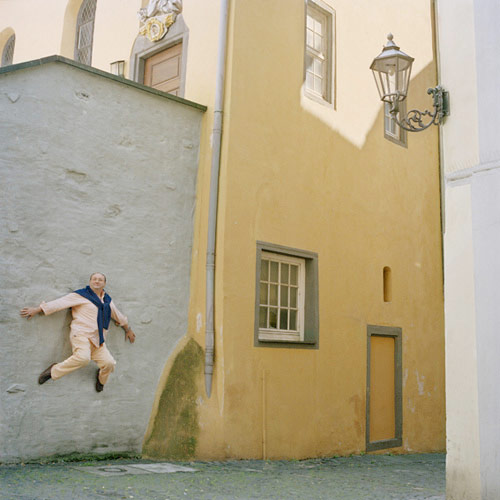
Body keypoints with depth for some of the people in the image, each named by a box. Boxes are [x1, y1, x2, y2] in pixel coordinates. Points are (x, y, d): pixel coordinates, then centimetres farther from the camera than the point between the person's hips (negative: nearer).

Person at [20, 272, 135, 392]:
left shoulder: (107, 300, 19)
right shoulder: (81, 295, 1)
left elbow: (118, 315, 33)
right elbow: (61, 303, -2)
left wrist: (128, 329, 41)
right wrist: (37, 310, -4)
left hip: (97, 339, 6)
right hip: (81, 334, -6)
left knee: (109, 363, -11)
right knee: (83, 357, -34)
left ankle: (101, 379, 24)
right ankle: (54, 370, -12)